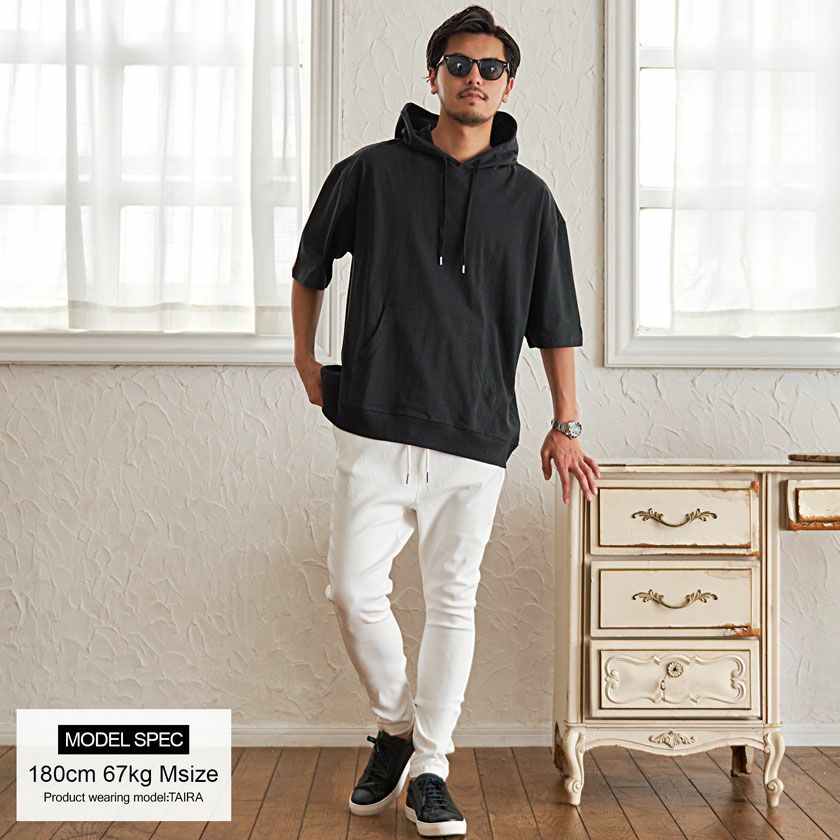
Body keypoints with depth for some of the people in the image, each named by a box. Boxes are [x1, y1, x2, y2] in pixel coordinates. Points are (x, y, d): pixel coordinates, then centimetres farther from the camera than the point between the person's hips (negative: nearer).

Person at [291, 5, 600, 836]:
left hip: (474, 439, 1)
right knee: (354, 591, -4)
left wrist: (565, 425, 6)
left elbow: (554, 322, 10)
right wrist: (306, 359, 15)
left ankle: (429, 769, 20)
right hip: (373, 431, 0)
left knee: (452, 604, 4)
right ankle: (396, 725, 24)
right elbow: (309, 268, 18)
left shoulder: (528, 198, 7)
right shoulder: (370, 173, 5)